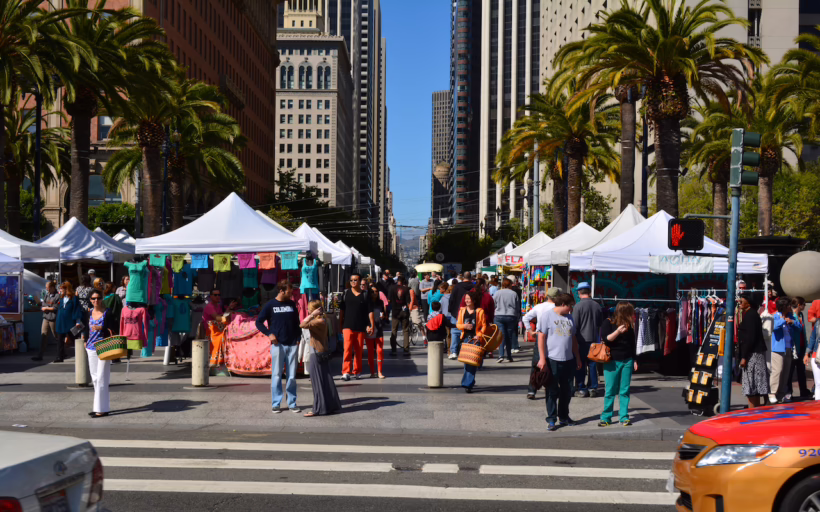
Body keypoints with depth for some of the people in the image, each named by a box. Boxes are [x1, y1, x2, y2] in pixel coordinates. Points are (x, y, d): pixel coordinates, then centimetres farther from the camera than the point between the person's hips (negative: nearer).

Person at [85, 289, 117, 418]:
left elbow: (111, 332, -10)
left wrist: (101, 328, -25)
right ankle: (98, 406, 21)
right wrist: (86, 341, 18)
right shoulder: (90, 313, 10)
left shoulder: (107, 314, -8)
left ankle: (102, 408, -3)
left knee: (101, 378, -7)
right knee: (94, 377, 12)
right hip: (91, 348, 7)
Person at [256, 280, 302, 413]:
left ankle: (292, 403, 10)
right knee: (276, 375, 0)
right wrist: (269, 334, -7)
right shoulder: (270, 305, 0)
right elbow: (259, 322, 4)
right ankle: (275, 404, 7)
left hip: (292, 345, 3)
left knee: (291, 376, 4)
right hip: (278, 345, -3)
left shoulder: (292, 304, 10)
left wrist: (298, 338, 7)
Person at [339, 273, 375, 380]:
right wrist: (340, 325, 7)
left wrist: (371, 325, -4)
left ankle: (357, 371, 19)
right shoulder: (346, 294, 7)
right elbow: (341, 310, 11)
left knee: (359, 351, 7)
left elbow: (370, 311, 3)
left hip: (360, 327, 1)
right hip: (348, 326, -1)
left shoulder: (365, 295, 4)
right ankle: (346, 372, -13)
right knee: (347, 349, -13)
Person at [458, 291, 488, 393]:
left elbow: (484, 326, 1)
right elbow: (458, 324, 11)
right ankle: (470, 382, 19)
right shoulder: (462, 310, 11)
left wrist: (479, 335, -13)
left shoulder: (480, 311, 0)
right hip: (465, 338, 3)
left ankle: (467, 384, -11)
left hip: (475, 338, -3)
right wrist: (464, 326, -10)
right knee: (466, 361, 3)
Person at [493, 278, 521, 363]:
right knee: (509, 337, 9)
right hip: (511, 317, 1)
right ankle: (509, 356, 14)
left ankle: (501, 355, -18)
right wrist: (518, 319, 17)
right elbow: (518, 307, 7)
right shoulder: (514, 294, 1)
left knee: (501, 336, -3)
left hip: (499, 316, -1)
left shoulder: (497, 293, 0)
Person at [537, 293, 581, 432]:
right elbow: (541, 338, -8)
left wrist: (577, 358, 17)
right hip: (552, 359, -6)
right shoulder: (547, 315, -5)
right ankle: (551, 419, 6)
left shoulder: (570, 318, 14)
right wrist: (542, 358, -14)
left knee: (567, 390, 12)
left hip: (569, 360, 6)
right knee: (552, 391, 0)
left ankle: (564, 417, 24)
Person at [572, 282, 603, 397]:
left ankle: (581, 389, 5)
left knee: (580, 366, 3)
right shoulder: (598, 306, 4)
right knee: (592, 365, 12)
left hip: (581, 340, -5)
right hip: (594, 340, 5)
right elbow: (601, 324, 12)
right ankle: (593, 388, 15)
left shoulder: (578, 306, -12)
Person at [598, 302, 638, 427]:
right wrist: (618, 331, -22)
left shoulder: (629, 326, 10)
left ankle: (624, 417, 11)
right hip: (612, 361, -4)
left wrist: (634, 360, 15)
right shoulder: (608, 323, -3)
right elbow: (605, 339, -12)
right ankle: (606, 417, 8)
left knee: (625, 391, 4)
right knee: (610, 391, -1)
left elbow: (632, 344, 17)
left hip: (627, 361, 4)